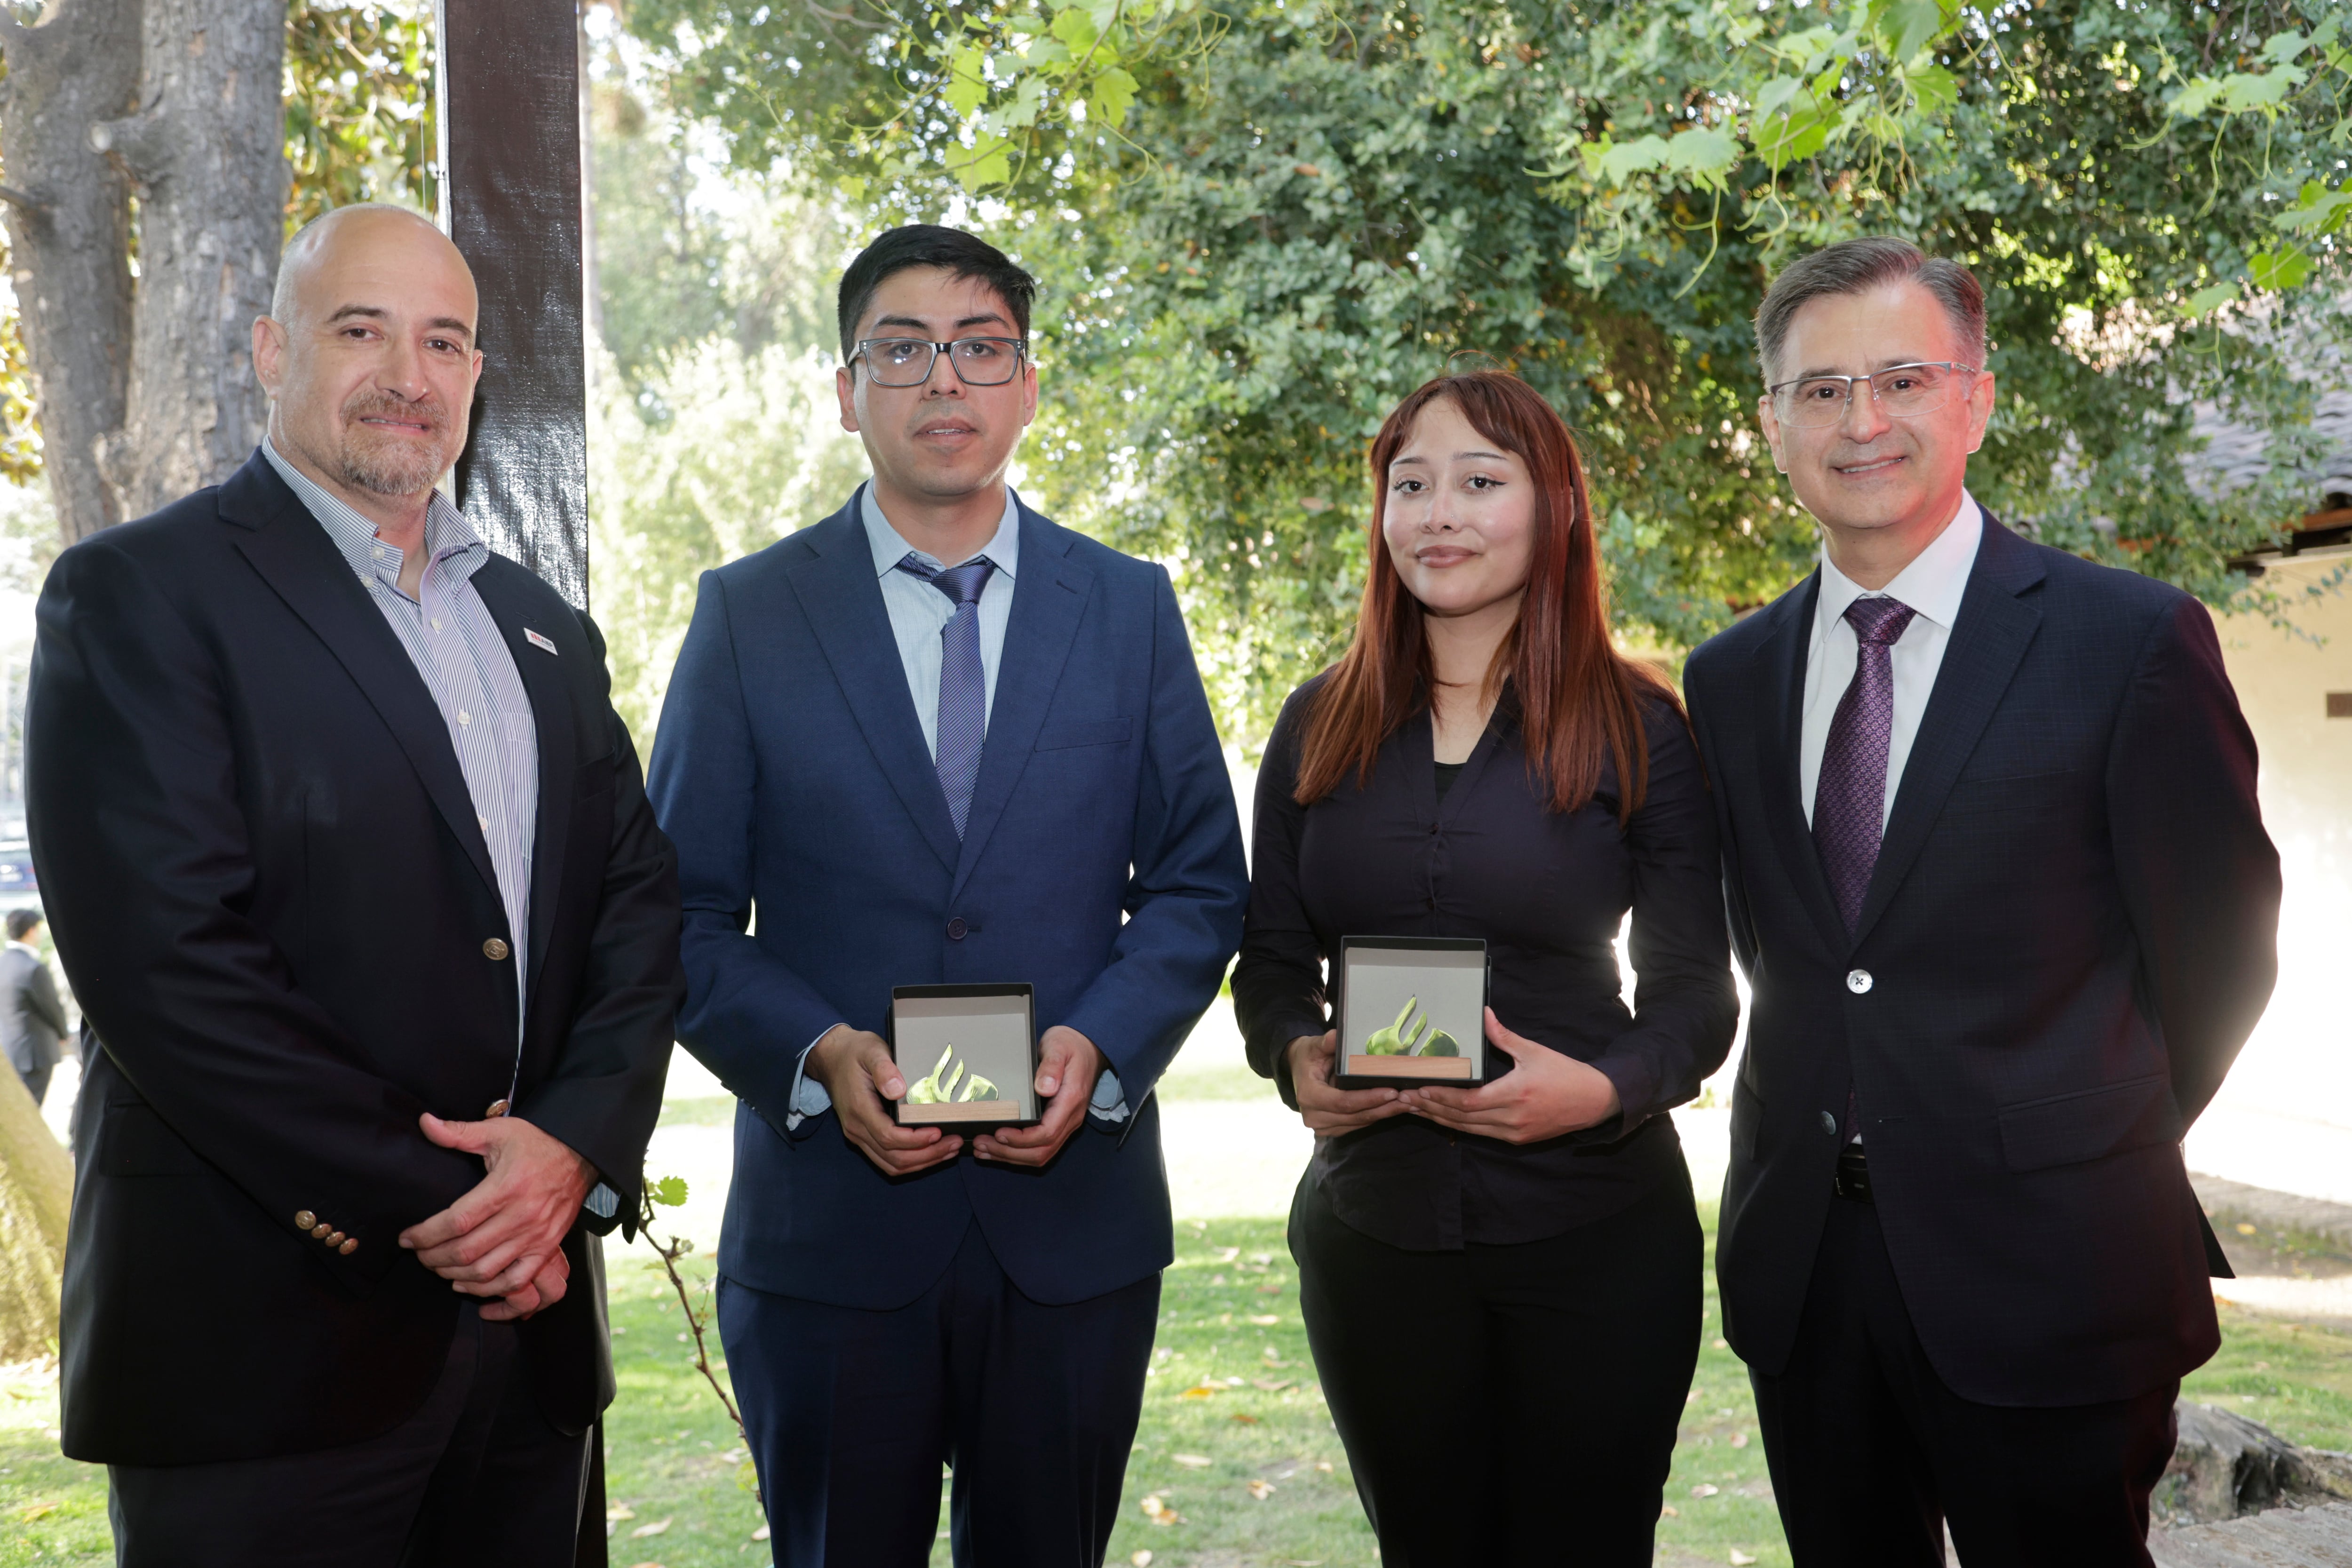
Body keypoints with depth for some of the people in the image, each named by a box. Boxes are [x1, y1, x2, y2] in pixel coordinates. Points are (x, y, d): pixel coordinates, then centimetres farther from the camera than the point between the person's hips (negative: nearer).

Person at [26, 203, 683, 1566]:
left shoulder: (544, 629, 15)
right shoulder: (138, 595, -5)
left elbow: (642, 902, 8)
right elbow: (165, 956, -15)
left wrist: (576, 1144, -9)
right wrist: (425, 1206, -14)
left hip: (528, 1324, 6)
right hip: (266, 1343, -5)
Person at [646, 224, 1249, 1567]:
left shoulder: (1131, 609, 6)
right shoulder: (749, 615, 2)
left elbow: (1200, 884, 7)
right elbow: (685, 913, 1)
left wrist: (1100, 1043, -11)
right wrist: (822, 1055, -16)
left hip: (1076, 1217, 2)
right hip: (829, 1220, -1)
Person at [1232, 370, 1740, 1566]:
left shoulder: (1636, 727, -2)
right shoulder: (1320, 726, 6)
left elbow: (1694, 988, -1)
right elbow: (1271, 959, 10)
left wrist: (1601, 1088, -21)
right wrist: (1296, 1057, -11)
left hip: (1593, 1233, -2)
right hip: (1372, 1229, 2)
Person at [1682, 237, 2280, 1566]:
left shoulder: (2134, 641, -7)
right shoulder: (1730, 679, 8)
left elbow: (2218, 949, -2)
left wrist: (2093, 1153, 5)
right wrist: (1832, 1129, 9)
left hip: (2040, 1271, -4)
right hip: (1802, 1264, 5)